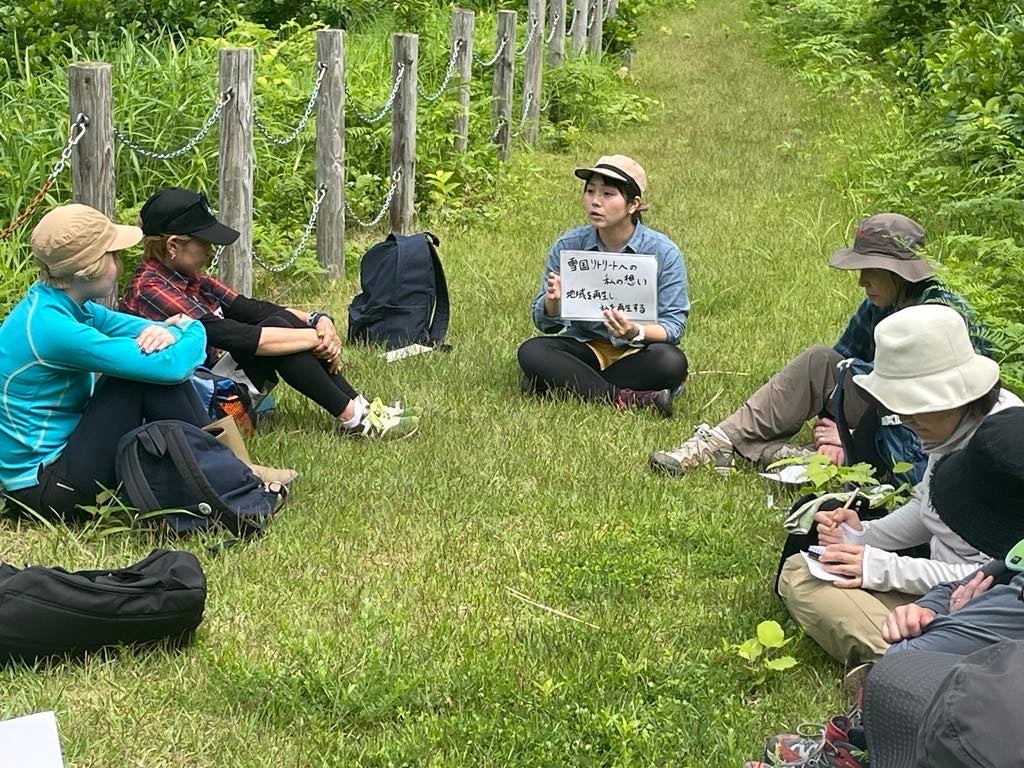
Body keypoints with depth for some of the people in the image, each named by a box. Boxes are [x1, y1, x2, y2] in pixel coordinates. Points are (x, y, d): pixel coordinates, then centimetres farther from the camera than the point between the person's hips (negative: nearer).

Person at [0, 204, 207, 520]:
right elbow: (168, 366, -27)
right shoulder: (52, 327, -26)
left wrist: (165, 330, -18)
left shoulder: (56, 302, 1)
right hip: (42, 488, -9)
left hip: (60, 451, 9)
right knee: (154, 371, -17)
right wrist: (192, 330, -5)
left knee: (153, 371, 2)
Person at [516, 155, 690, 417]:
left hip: (635, 353, -2)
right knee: (530, 352, -25)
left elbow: (673, 325, -10)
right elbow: (545, 323, 0)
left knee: (671, 362, -33)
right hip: (585, 346, 2)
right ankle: (625, 398, -30)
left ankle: (569, 385, -23)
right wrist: (553, 301, -24)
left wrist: (637, 332, -32)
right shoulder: (567, 246, -2)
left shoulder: (663, 253, -8)